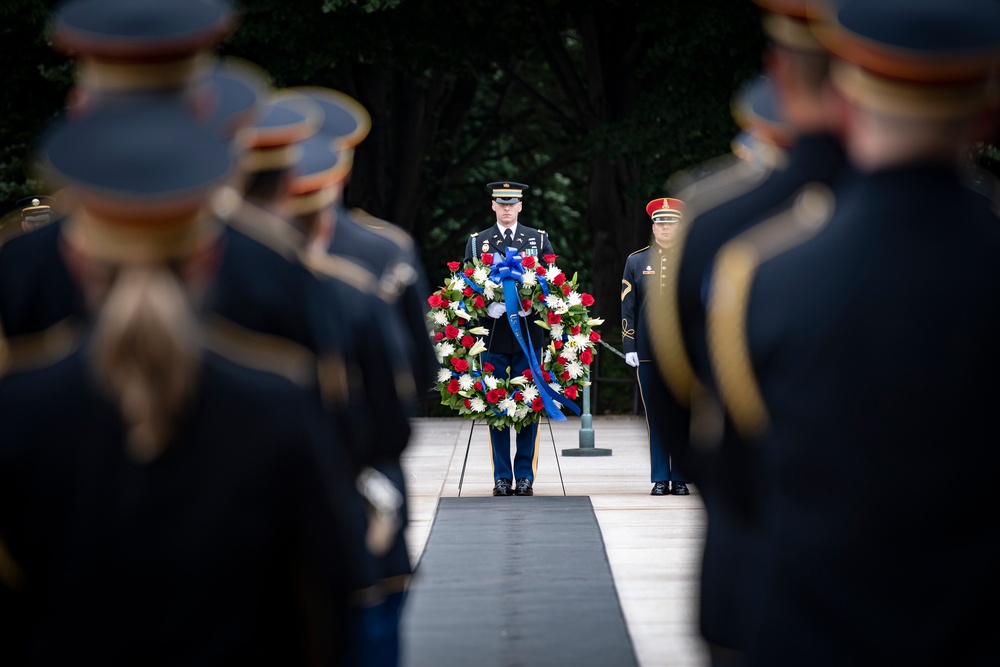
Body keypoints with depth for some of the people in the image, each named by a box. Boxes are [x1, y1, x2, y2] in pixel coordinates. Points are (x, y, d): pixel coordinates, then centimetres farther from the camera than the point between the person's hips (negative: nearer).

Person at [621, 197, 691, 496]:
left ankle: (680, 479, 7)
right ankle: (660, 479, 7)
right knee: (655, 416, 2)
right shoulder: (636, 261, 9)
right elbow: (628, 307, 8)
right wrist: (629, 347, 1)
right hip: (648, 353, 1)